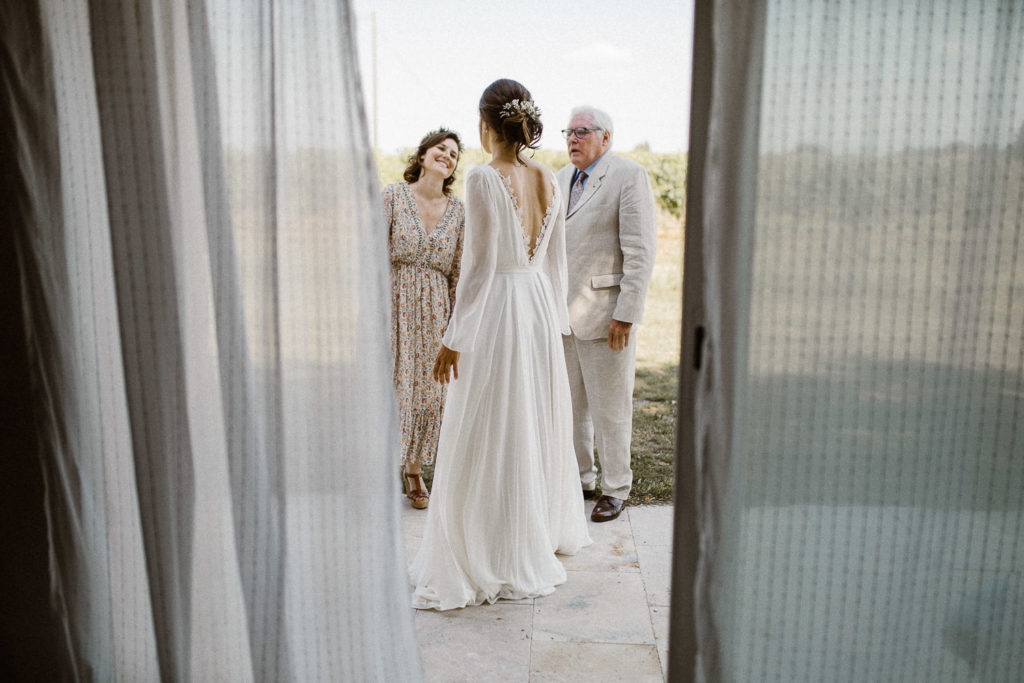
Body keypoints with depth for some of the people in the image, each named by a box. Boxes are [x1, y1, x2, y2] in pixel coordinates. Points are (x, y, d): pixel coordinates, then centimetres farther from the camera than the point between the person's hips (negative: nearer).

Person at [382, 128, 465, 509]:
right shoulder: (394, 195, -2)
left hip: (433, 307, 3)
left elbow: (458, 269, 9)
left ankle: (414, 471, 22)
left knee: (427, 390, 6)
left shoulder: (457, 209, 6)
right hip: (394, 300, -3)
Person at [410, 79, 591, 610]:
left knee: (488, 437, 3)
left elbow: (479, 266, -18)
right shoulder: (548, 180, 4)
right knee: (536, 426, 21)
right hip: (540, 308, 8)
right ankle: (543, 532, 39)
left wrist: (454, 340, -12)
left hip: (498, 311, -7)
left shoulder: (484, 179, -16)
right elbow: (556, 261, 10)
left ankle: (493, 562, 16)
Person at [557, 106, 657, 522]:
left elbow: (641, 251, -13)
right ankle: (579, 479, 29)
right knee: (569, 406, 13)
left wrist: (626, 314, -18)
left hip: (606, 313, -6)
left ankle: (615, 488, 20)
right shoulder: (560, 180, 14)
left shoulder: (629, 176, -7)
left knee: (610, 409, 4)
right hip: (560, 315, 6)